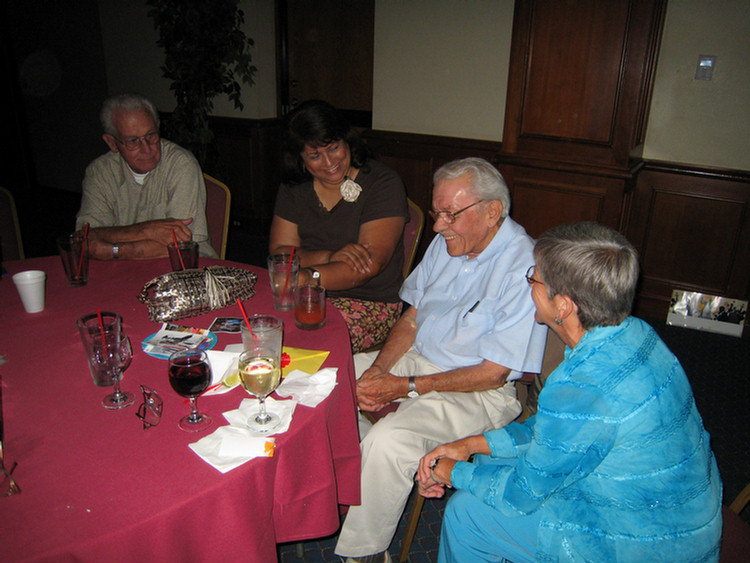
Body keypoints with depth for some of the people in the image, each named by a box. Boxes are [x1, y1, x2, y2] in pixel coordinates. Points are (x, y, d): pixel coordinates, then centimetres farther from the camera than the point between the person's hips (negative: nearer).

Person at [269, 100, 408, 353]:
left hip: (372, 302, -4)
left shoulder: (382, 183, -6)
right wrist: (331, 257, -18)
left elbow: (372, 263, -16)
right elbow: (279, 252, 1)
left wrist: (310, 277, -30)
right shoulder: (293, 187, 10)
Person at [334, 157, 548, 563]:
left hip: (479, 393, -8)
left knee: (388, 440, -30)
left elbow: (492, 374, -20)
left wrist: (407, 387, -20)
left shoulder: (523, 269, -22)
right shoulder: (447, 242, 1)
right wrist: (378, 369, -9)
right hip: (418, 359, 8)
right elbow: (412, 317, 8)